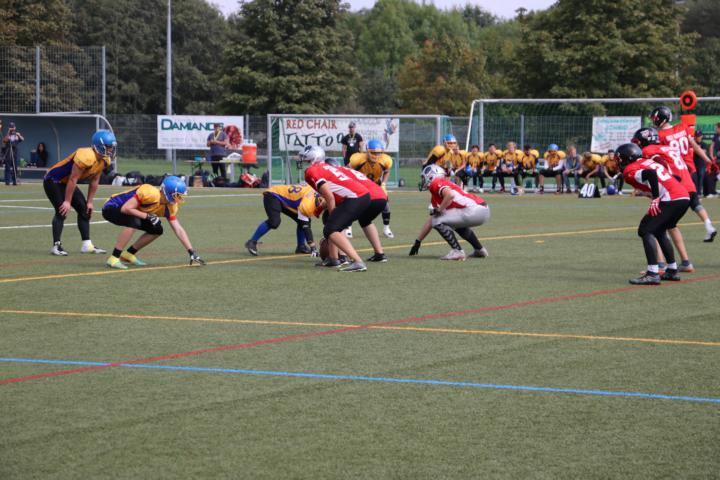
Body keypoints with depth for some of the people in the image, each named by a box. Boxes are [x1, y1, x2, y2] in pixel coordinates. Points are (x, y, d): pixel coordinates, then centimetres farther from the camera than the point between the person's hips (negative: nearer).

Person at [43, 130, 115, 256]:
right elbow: (73, 179, -29)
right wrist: (67, 201, -24)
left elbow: (94, 182, 6)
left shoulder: (105, 161, -5)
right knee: (62, 211, -19)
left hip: (66, 183, 10)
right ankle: (56, 246, -14)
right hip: (53, 181, -10)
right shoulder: (86, 157, -34)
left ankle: (87, 245, 10)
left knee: (85, 210, 6)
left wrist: (89, 202, 7)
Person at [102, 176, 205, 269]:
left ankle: (128, 254, 13)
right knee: (134, 222, -35)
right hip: (111, 208, -8)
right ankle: (113, 259, -27)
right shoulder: (151, 193, -32)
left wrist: (192, 253, -8)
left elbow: (179, 230, -4)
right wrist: (147, 216, -27)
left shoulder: (170, 207, -6)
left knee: (157, 230, 1)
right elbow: (126, 208, -32)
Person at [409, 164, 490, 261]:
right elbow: (430, 222, 31)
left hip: (474, 211, -10)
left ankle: (457, 251, -10)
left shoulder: (436, 184, -2)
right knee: (457, 223, 36)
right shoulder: (435, 197, 26)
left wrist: (439, 210, -10)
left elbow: (450, 195, -23)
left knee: (438, 221, -6)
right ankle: (479, 250, 34)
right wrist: (418, 242, 35)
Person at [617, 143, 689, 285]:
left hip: (671, 200, -9)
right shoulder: (647, 162, 25)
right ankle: (672, 271, 30)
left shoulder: (630, 170, -3)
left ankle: (652, 274, -13)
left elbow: (650, 174, -20)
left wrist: (656, 198, -16)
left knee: (646, 231, -5)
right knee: (659, 231, 24)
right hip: (684, 197, 9)